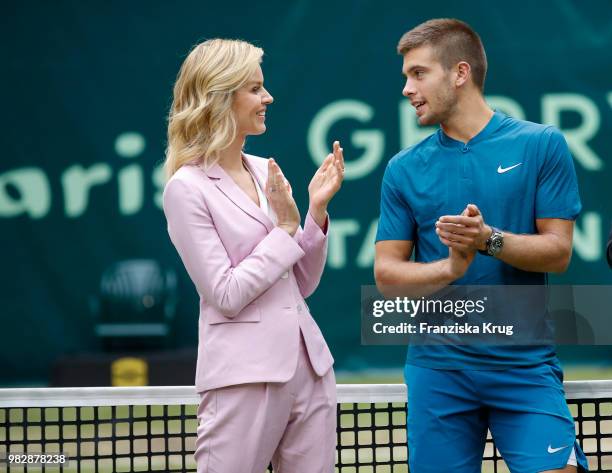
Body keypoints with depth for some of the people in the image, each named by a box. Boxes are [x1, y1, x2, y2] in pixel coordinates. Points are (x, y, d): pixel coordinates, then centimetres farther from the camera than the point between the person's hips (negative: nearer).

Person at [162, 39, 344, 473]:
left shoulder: (267, 172, 10)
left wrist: (317, 209, 1)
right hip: (245, 374, -6)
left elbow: (303, 284, 13)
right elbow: (226, 296, -13)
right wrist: (285, 228, -9)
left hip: (309, 363, 7)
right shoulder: (187, 188, -7)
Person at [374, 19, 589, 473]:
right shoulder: (404, 169, 7)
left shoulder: (542, 145, 1)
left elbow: (557, 251, -3)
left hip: (526, 364, -2)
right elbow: (387, 273, 4)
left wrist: (489, 239, -20)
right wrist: (449, 268, -15)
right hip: (438, 365, 2)